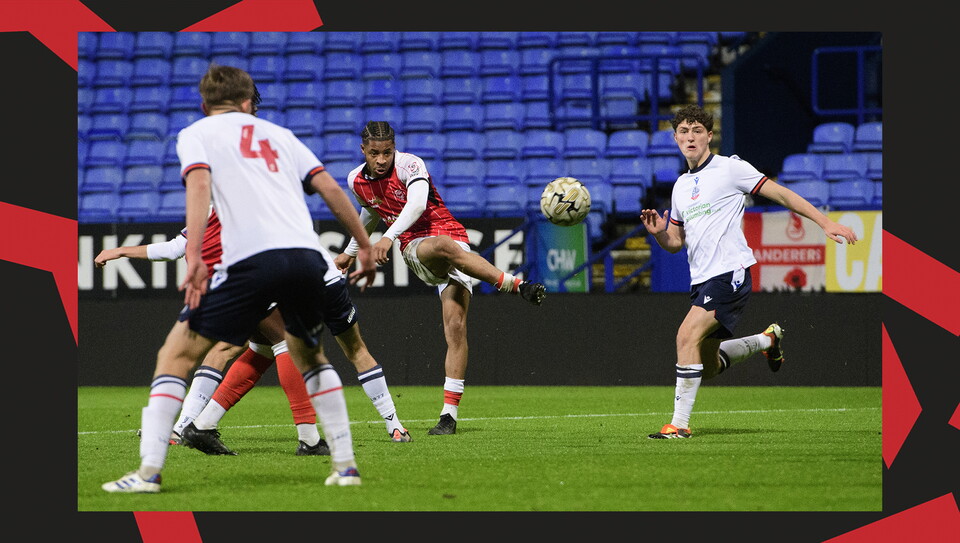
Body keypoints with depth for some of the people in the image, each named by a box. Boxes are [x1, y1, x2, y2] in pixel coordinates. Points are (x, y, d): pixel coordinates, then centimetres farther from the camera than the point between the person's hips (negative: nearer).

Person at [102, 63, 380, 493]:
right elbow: (330, 188, 20)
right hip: (307, 255, 4)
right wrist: (365, 246, 26)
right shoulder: (278, 134, 28)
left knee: (176, 354, 6)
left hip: (251, 260, -4)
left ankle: (148, 472, -4)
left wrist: (194, 257, -14)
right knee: (307, 355, 29)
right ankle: (345, 465, 22)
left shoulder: (195, 134, 15)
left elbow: (199, 183, -5)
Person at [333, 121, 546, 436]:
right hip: (415, 248, 2)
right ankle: (518, 286, -41)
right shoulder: (356, 181, 6)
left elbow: (417, 204, -31)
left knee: (456, 327, -15)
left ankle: (449, 413, -12)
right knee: (446, 246, -38)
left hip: (453, 237, -2)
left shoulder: (410, 165, -12)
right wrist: (351, 251, 42)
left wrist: (390, 236, -46)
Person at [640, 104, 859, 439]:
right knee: (707, 366, 10)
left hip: (729, 272, -8)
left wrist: (826, 223, -8)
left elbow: (780, 194, -2)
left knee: (687, 335, -23)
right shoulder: (681, 185, 18)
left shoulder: (729, 168, -2)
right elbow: (675, 243, 22)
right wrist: (658, 232, -2)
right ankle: (767, 340, 35)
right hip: (701, 281, 8)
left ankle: (680, 424, -19)